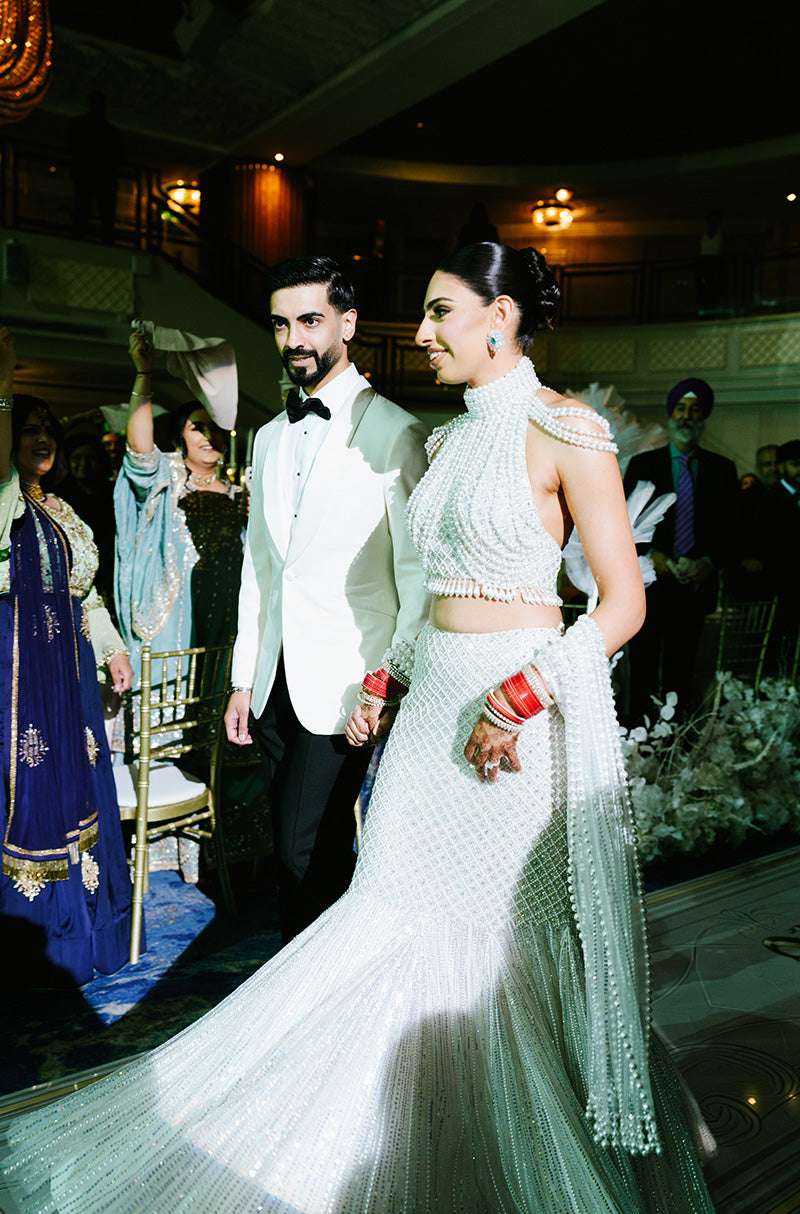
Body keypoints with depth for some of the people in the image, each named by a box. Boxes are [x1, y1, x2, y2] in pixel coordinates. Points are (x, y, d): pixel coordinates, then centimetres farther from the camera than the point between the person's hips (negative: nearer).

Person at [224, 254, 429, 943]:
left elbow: (416, 570, -9)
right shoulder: (269, 438, 14)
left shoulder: (394, 433, -7)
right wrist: (245, 679, 14)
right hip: (275, 681, 6)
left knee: (308, 849, -7)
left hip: (343, 681, -6)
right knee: (292, 846, 12)